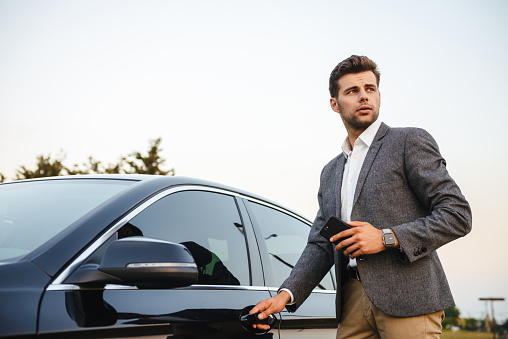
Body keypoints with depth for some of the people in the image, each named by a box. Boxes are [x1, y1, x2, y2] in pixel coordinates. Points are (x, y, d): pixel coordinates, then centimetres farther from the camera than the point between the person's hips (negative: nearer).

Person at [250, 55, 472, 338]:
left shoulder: (410, 142, 3)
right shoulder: (331, 172, 21)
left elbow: (458, 214, -4)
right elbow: (320, 246, 17)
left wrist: (387, 238, -14)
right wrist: (286, 295, 0)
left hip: (407, 300, -5)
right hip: (353, 302, 5)